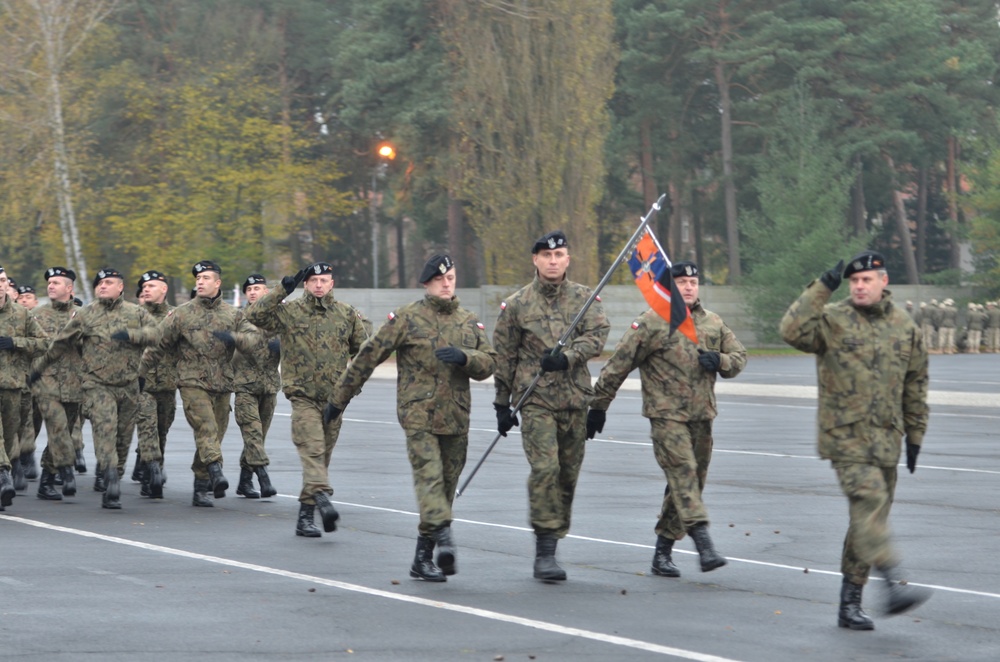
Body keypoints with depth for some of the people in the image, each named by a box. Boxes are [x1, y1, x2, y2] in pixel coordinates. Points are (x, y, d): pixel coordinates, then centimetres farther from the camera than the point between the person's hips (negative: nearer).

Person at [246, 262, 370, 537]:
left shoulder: (347, 314, 9)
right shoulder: (289, 312, 0)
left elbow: (363, 348, 18)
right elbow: (255, 315, -14)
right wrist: (282, 290, -16)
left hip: (334, 397, 4)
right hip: (303, 395, -4)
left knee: (321, 458, 9)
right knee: (312, 450, -21)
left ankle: (305, 515, 16)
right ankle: (323, 499, -37)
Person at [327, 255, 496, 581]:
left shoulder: (469, 322, 13)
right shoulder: (407, 318, -1)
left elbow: (489, 363, 7)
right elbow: (369, 356, 2)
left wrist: (464, 357, -16)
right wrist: (339, 398, 3)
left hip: (456, 419, 5)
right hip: (418, 414, -5)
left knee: (446, 485, 8)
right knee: (429, 476, -19)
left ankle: (422, 557, 16)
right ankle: (443, 537, -35)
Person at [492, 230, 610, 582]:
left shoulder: (585, 298, 8)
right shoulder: (517, 304, 4)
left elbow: (598, 334, -7)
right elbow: (504, 356, 8)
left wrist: (568, 356, -23)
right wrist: (502, 404, 7)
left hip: (575, 399, 3)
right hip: (535, 398, -3)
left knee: (569, 473, 7)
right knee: (545, 468, -16)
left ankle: (551, 544, 19)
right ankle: (545, 552, -15)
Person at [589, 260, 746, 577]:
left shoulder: (713, 323, 14)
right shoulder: (651, 323, -3)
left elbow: (739, 356, 18)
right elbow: (618, 365, 0)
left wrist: (719, 361, -6)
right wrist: (598, 405, 0)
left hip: (701, 416, 6)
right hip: (666, 414, -6)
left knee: (689, 482, 7)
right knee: (683, 472, -19)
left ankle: (663, 552, 16)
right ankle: (705, 545, -29)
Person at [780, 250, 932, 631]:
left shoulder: (905, 329, 12)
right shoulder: (832, 320, -2)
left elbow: (915, 386, 19)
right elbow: (793, 331, -21)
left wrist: (915, 435, 19)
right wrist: (822, 289, -22)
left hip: (885, 440, 5)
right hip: (846, 438, -5)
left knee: (868, 519, 8)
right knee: (870, 503, -22)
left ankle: (850, 603, 14)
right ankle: (894, 585, -33)